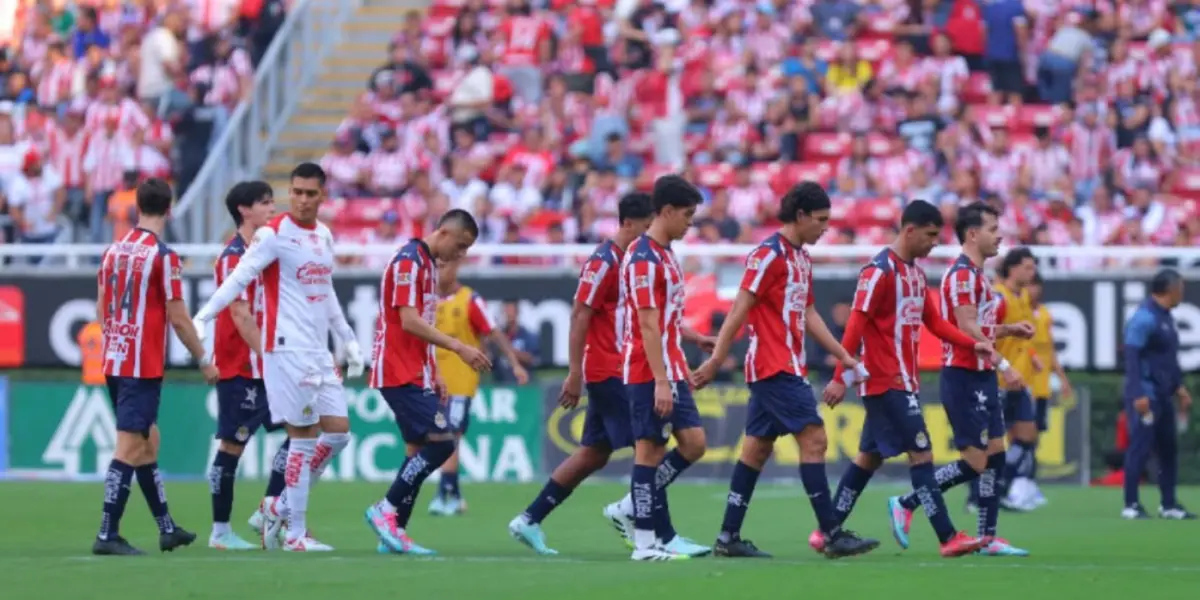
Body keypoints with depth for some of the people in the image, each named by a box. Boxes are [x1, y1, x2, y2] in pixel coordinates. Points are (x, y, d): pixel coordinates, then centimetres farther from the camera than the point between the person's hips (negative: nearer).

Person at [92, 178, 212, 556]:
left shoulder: (113, 252, 8)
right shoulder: (163, 257, -12)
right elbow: (178, 318, -12)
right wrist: (203, 361, -1)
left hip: (114, 364, 7)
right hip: (144, 367, -7)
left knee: (148, 443, 16)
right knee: (130, 449, -6)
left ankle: (166, 528, 24)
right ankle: (108, 535, -9)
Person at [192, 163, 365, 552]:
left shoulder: (324, 236, 14)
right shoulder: (273, 235, -9)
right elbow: (238, 279, -16)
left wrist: (349, 341, 28)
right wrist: (201, 318, -27)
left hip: (319, 352, 8)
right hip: (287, 349, -8)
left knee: (338, 432, 5)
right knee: (304, 438, -6)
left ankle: (280, 507, 16)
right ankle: (295, 534, 1)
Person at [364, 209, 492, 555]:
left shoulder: (427, 265, 18)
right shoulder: (409, 262, -13)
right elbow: (409, 321, -21)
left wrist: (434, 373, 19)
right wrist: (459, 348, -22)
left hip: (414, 375, 10)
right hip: (400, 374, -10)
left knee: (420, 452, 7)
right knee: (441, 442, -15)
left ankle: (394, 534, 8)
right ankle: (386, 510, -8)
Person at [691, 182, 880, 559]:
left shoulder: (801, 258, 15)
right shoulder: (769, 255, -13)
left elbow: (808, 315, 21)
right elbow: (740, 310, -14)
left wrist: (843, 355, 17)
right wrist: (716, 361, -15)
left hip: (787, 368, 9)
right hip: (775, 368, -9)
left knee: (758, 447, 9)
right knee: (814, 439, -12)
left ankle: (729, 538, 11)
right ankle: (832, 535, -12)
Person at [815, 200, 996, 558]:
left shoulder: (916, 273, 14)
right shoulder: (880, 271, -13)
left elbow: (934, 322, 17)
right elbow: (856, 325, -16)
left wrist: (973, 344, 4)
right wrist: (840, 377, -19)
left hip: (903, 381, 9)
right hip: (886, 381, -9)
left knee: (870, 456, 11)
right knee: (921, 452, -10)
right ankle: (948, 537, -11)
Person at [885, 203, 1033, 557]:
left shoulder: (977, 275, 17)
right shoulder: (963, 274, -14)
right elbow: (967, 329, -22)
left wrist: (1010, 330, 10)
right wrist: (1003, 365, -23)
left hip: (982, 377, 10)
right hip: (963, 378, -10)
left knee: (995, 457, 6)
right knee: (975, 462, -9)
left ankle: (988, 537, 8)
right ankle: (905, 506, 1)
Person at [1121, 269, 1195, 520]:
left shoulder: (1166, 317, 14)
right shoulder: (1145, 318, -15)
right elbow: (1132, 356, -19)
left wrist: (1179, 387, 22)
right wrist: (1138, 394, -23)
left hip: (1163, 396, 9)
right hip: (1146, 395, -9)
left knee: (1169, 449, 10)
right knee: (1140, 448, -6)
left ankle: (1169, 505, 15)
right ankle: (1131, 505, 0)